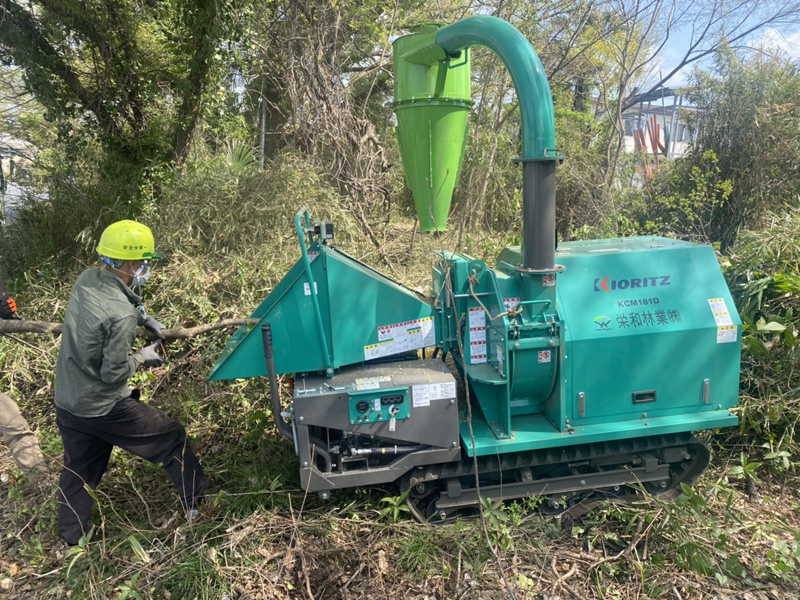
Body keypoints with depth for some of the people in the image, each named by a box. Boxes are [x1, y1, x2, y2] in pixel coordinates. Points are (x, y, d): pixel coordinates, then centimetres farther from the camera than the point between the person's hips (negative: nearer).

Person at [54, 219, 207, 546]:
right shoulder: (121, 315, -29)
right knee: (172, 438, 11)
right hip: (104, 408, -8)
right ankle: (197, 504, 23)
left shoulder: (87, 280, -6)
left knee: (78, 471, 23)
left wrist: (144, 316, 10)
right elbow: (113, 373, -23)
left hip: (66, 403, 8)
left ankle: (71, 542, 39)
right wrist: (142, 357, -5)